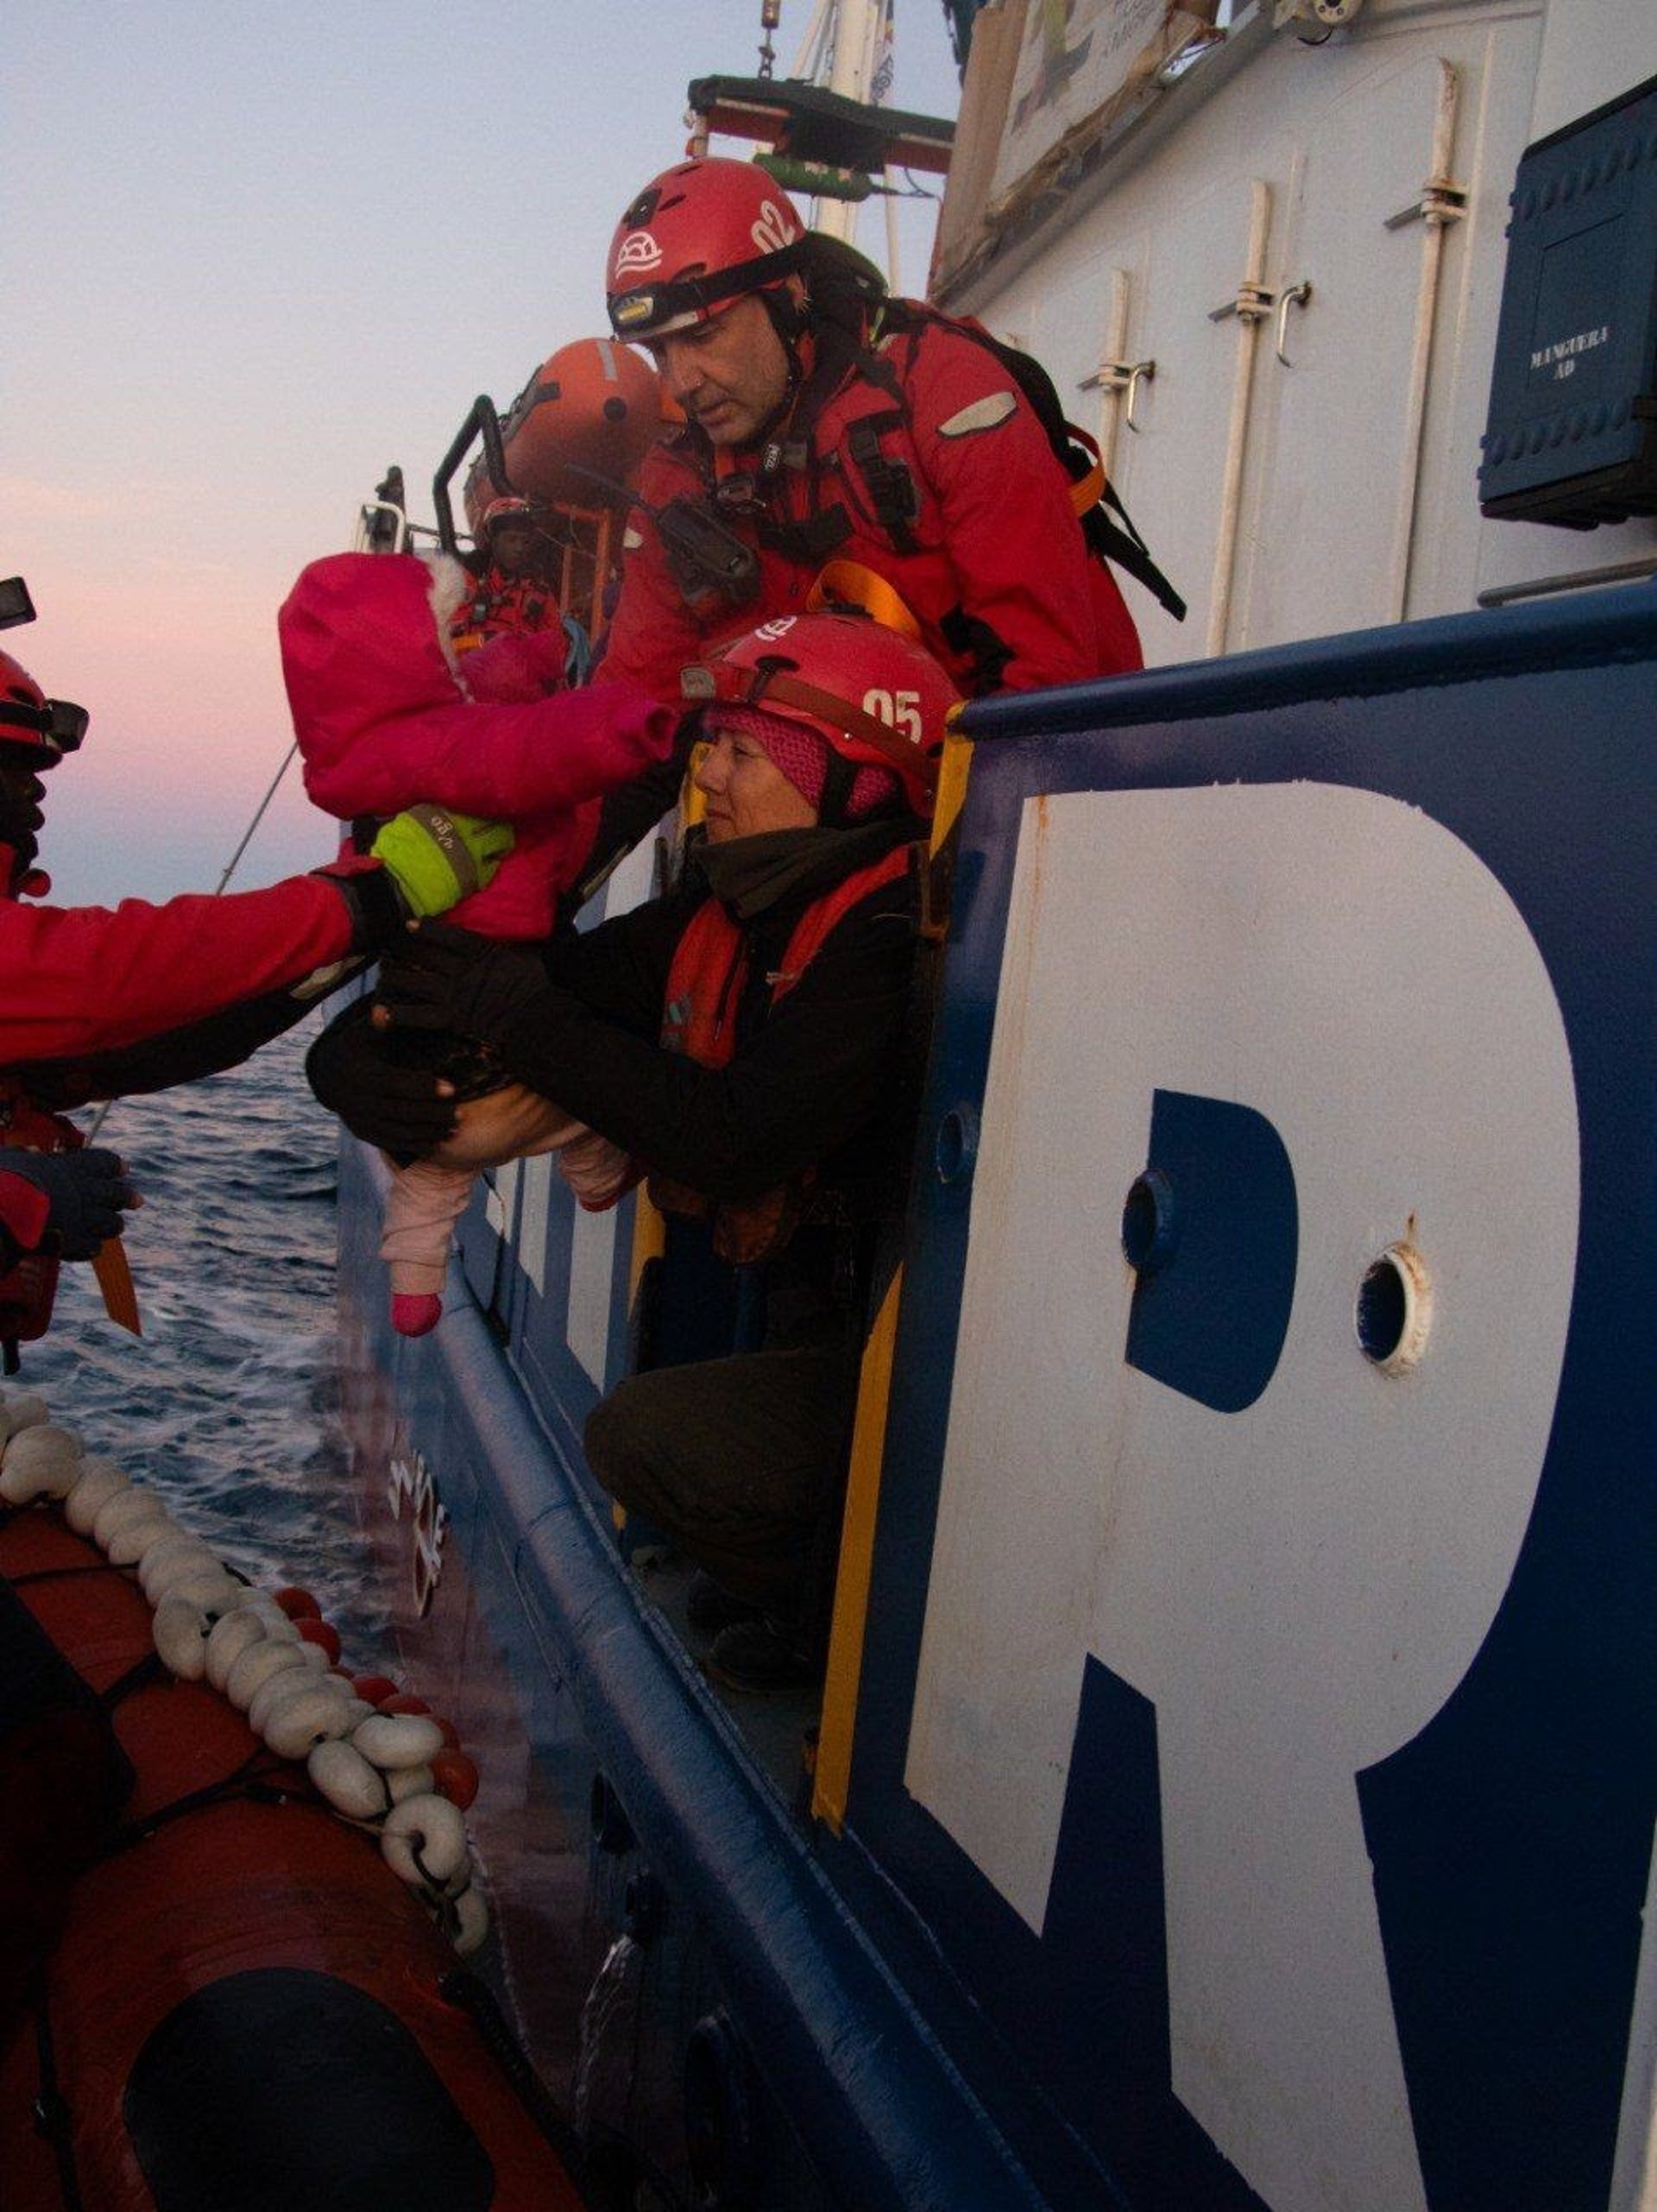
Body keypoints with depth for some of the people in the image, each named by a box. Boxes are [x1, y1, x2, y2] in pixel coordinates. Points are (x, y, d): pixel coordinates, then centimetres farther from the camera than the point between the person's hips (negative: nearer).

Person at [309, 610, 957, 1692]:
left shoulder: (892, 941, -24)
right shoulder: (730, 908, 3)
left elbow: (735, 1140, -33)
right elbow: (573, 983, 3)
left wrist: (517, 1013, -27)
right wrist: (358, 1044, -13)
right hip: (814, 1318, 9)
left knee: (643, 1432, -17)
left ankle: (837, 1619, 6)